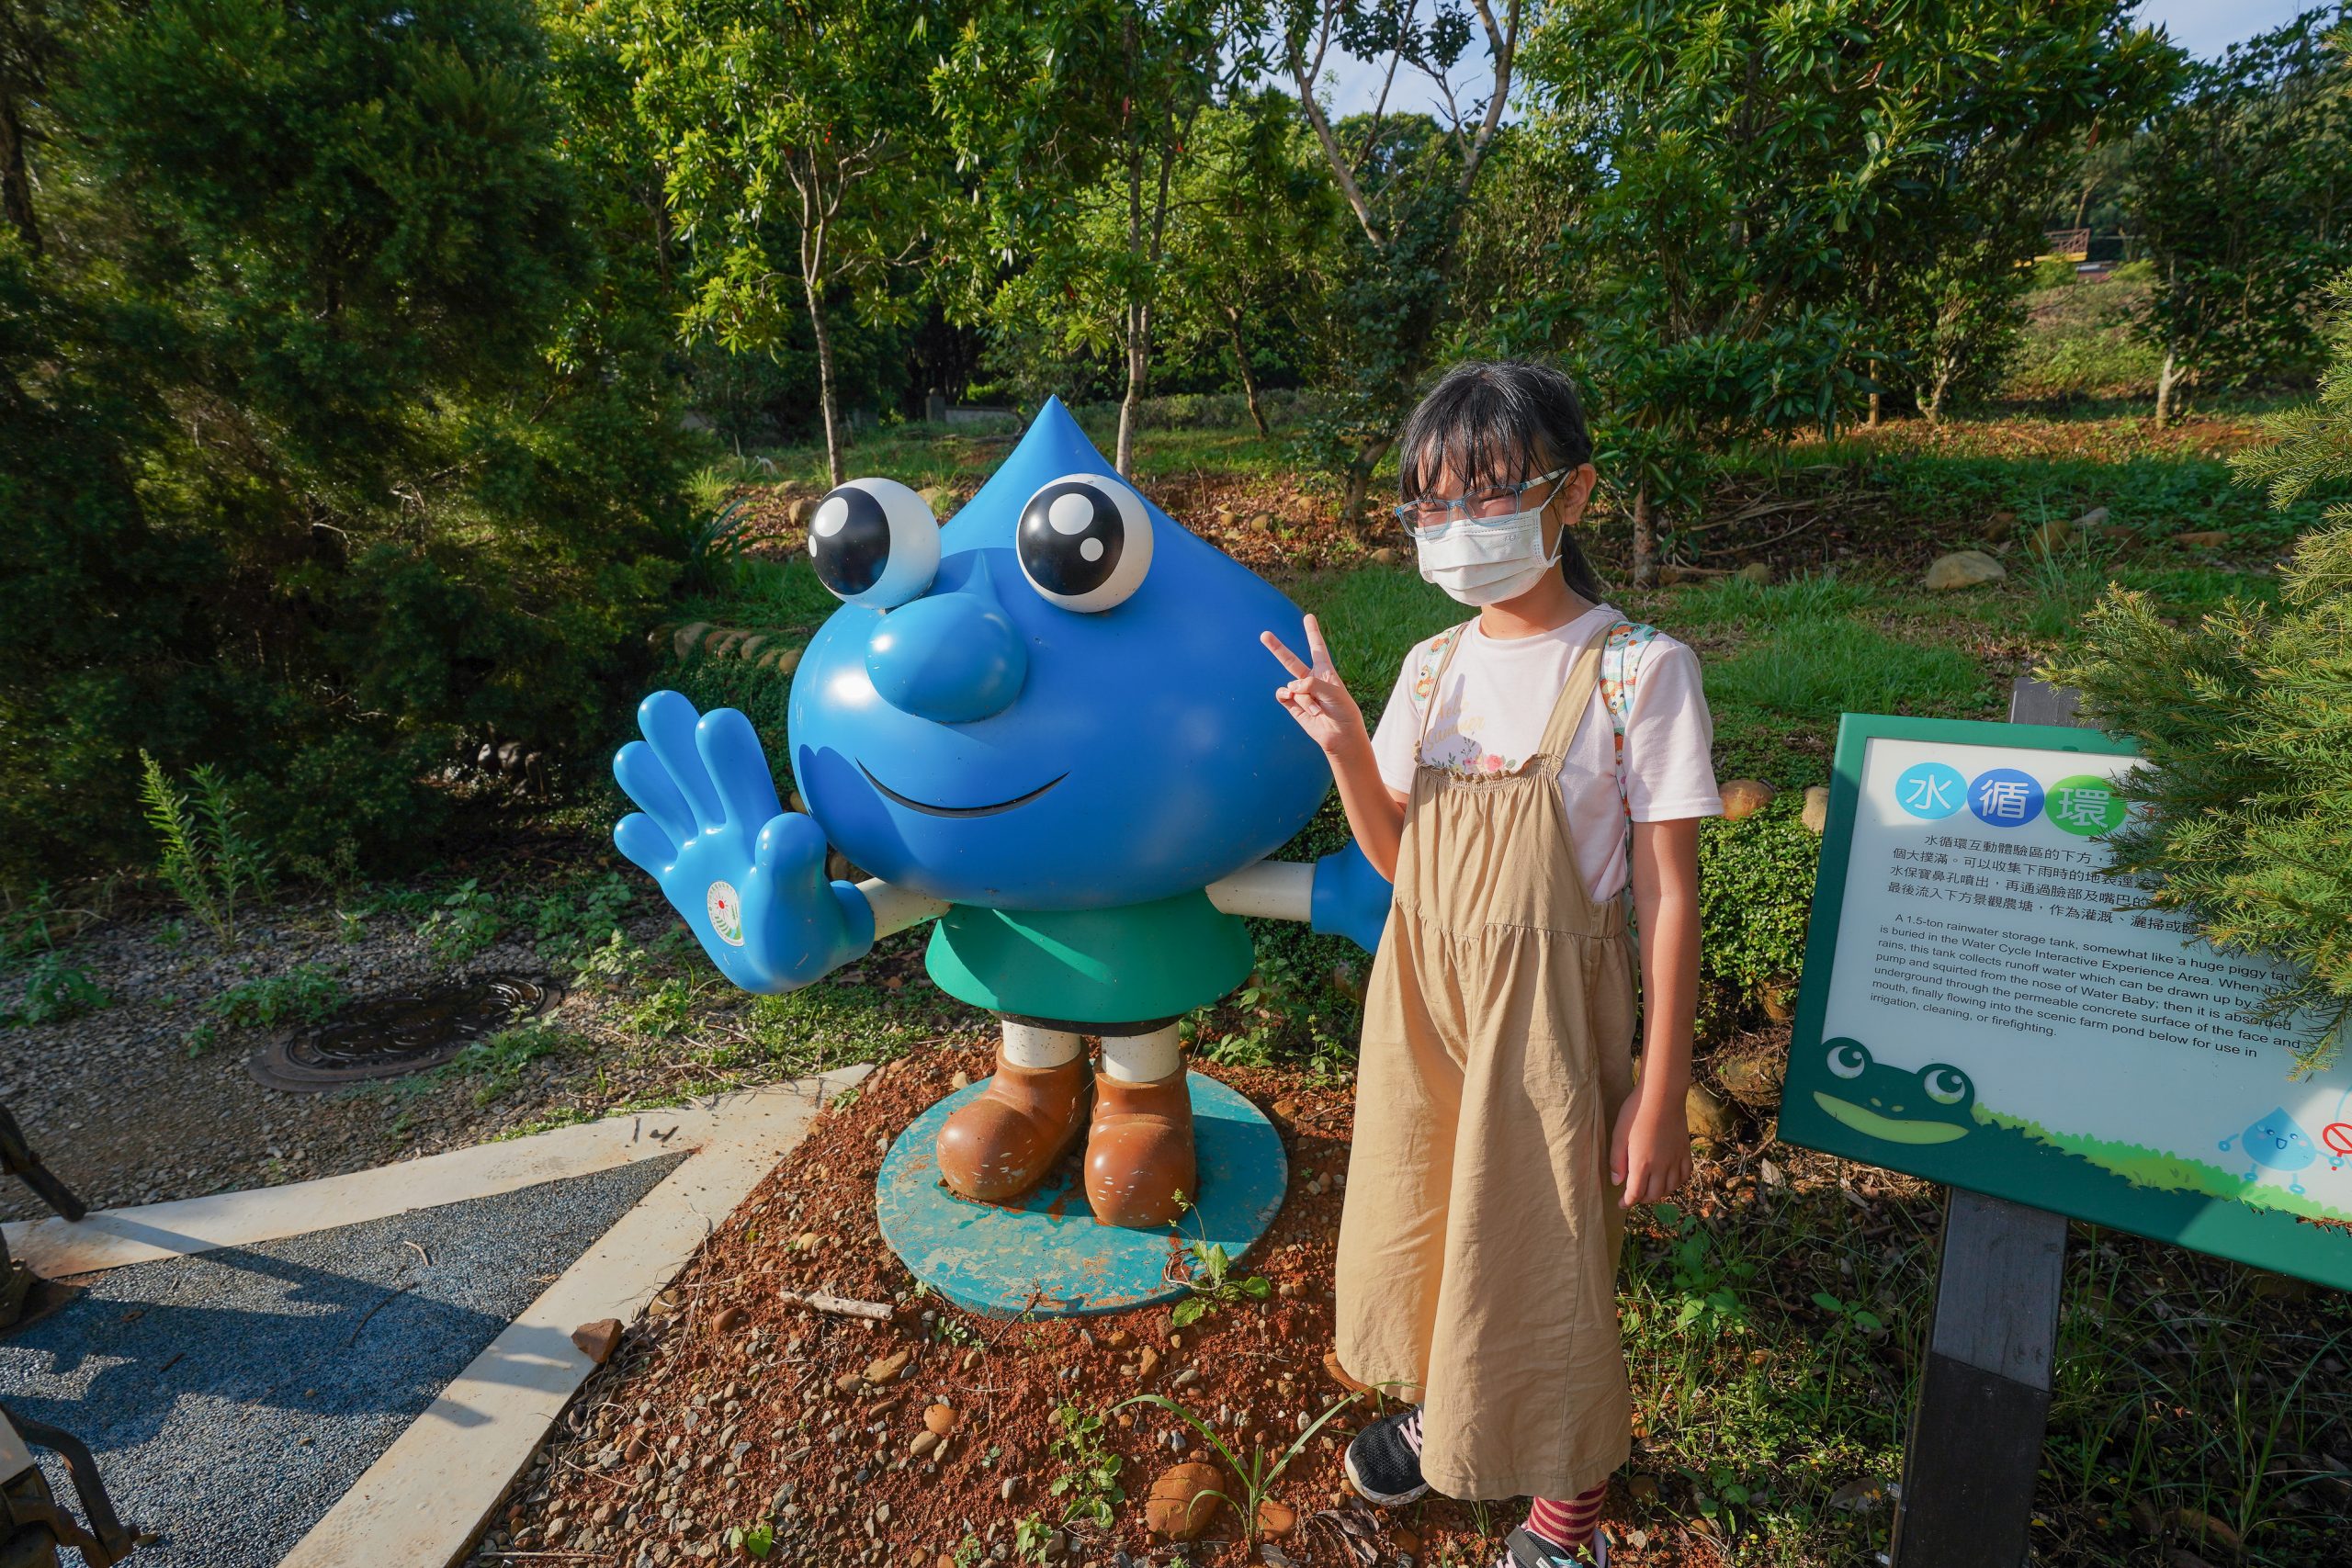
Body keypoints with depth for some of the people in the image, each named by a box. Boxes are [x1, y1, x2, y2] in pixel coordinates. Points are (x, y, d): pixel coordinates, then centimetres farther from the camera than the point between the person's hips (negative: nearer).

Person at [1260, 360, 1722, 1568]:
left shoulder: (1637, 670, -14)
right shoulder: (1432, 669, 0)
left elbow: (1667, 896, -13)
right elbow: (1396, 856, 6)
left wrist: (1660, 1097, -12)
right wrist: (1346, 746, -12)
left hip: (1548, 1012, -5)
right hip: (1422, 999, 5)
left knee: (1543, 1256, 12)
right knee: (1420, 1228, 22)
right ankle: (1438, 1405, 54)